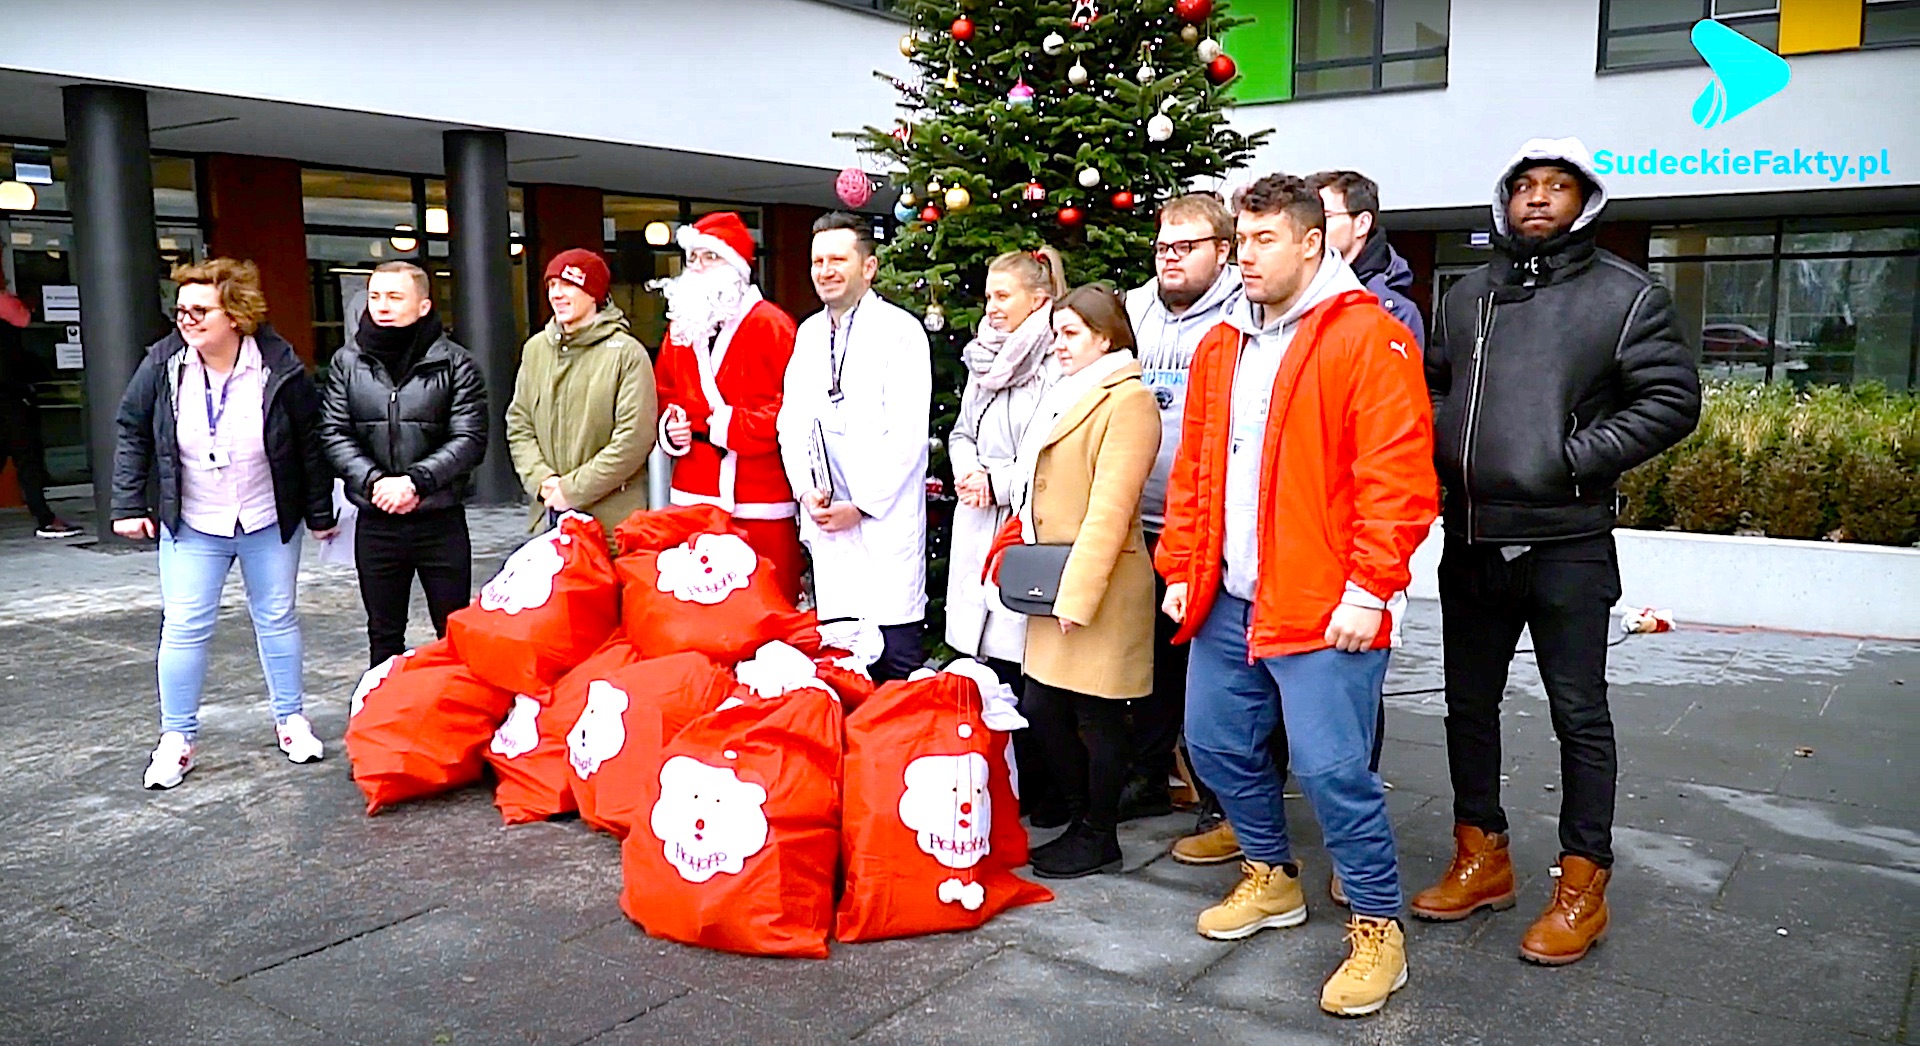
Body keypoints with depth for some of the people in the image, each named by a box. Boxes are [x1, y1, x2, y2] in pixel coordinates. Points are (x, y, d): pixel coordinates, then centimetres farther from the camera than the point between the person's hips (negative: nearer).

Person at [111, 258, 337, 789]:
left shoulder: (280, 366, -14)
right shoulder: (162, 364, -9)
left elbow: (311, 442, -6)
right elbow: (132, 434, 3)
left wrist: (320, 514, -2)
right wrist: (129, 505, -1)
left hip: (270, 523, -1)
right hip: (191, 527, 1)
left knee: (278, 619, 11)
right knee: (183, 628, 1)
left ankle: (291, 719, 26)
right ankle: (176, 738, 14)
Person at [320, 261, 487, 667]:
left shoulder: (455, 364, -3)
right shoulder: (347, 363, 5)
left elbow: (469, 439, -9)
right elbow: (335, 434, 0)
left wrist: (414, 480, -20)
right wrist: (374, 481, -16)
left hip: (441, 521, -2)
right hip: (375, 523, 3)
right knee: (384, 637, 15)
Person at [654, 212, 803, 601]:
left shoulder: (771, 326, -6)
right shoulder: (681, 328, 15)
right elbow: (664, 396, 21)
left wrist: (728, 426, -14)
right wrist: (671, 426, -1)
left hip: (760, 507, -5)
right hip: (694, 500, 6)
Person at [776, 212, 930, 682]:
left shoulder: (900, 331, -5)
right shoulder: (808, 333, 16)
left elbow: (906, 432, -11)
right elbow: (791, 421, 15)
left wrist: (860, 505, -13)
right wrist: (807, 491, -1)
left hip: (884, 520, -6)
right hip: (824, 520, 6)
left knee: (896, 657, -4)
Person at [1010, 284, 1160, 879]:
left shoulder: (1128, 400, -11)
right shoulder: (1066, 398, 18)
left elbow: (1111, 508, -18)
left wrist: (1078, 591, -20)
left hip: (1101, 588, -9)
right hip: (1054, 585, 9)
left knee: (1096, 716, 2)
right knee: (1040, 707, 10)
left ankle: (1099, 838, 17)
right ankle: (1084, 820, 26)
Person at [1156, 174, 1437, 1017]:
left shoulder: (1370, 339, -9)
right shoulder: (1221, 347, 14)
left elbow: (1397, 479, -15)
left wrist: (1368, 589, -18)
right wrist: (1182, 570, 13)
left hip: (1324, 606, -8)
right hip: (1228, 601, 8)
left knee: (1330, 767, -7)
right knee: (1217, 743, 15)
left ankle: (1377, 929, 13)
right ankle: (1271, 879, 36)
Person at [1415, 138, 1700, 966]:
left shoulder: (1626, 295, -3)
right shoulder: (1467, 297, 12)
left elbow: (1672, 399, -8)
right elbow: (1432, 388, 20)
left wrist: (1576, 458, -14)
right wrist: (1444, 452, 2)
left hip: (1566, 544, -5)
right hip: (1470, 540, 5)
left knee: (1579, 714, 3)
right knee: (1469, 703, 13)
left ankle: (1582, 884, 16)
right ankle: (1482, 857, 28)